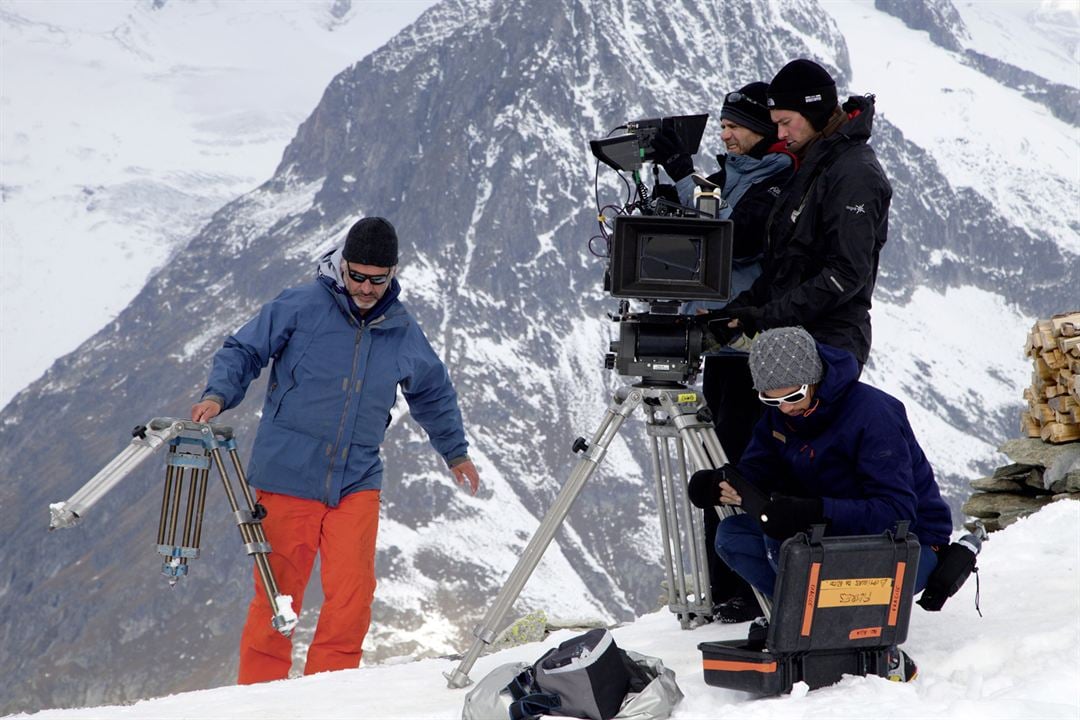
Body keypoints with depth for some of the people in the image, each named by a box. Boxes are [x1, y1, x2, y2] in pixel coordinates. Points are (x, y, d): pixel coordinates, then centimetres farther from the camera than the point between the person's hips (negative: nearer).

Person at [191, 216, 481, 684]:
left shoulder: (403, 333, 8)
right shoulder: (300, 307, -5)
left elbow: (434, 394, 25)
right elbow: (243, 351, 1)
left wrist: (455, 451, 35)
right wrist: (218, 395, -17)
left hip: (357, 482, 3)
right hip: (289, 474, -3)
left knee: (352, 593, -9)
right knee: (279, 593, 0)